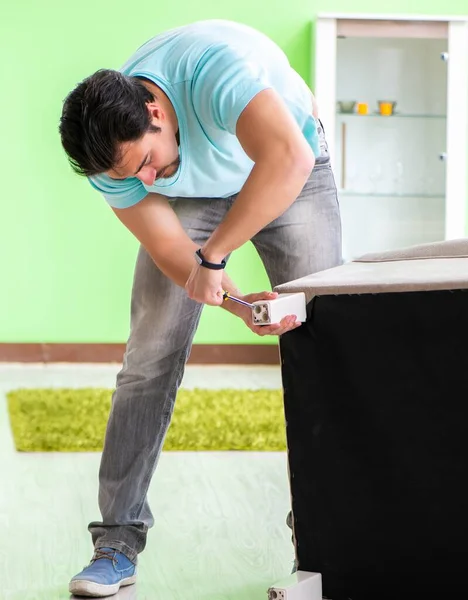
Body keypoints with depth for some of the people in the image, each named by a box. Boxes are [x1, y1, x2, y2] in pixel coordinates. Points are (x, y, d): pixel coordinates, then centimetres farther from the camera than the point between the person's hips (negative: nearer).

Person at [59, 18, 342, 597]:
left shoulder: (212, 65, -41)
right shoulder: (112, 159, -25)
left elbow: (288, 159, -54)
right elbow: (172, 253, -21)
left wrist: (214, 257, -48)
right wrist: (240, 304, -39)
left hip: (289, 176, -2)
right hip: (191, 196, 2)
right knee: (150, 358, -8)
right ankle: (117, 543, -1)